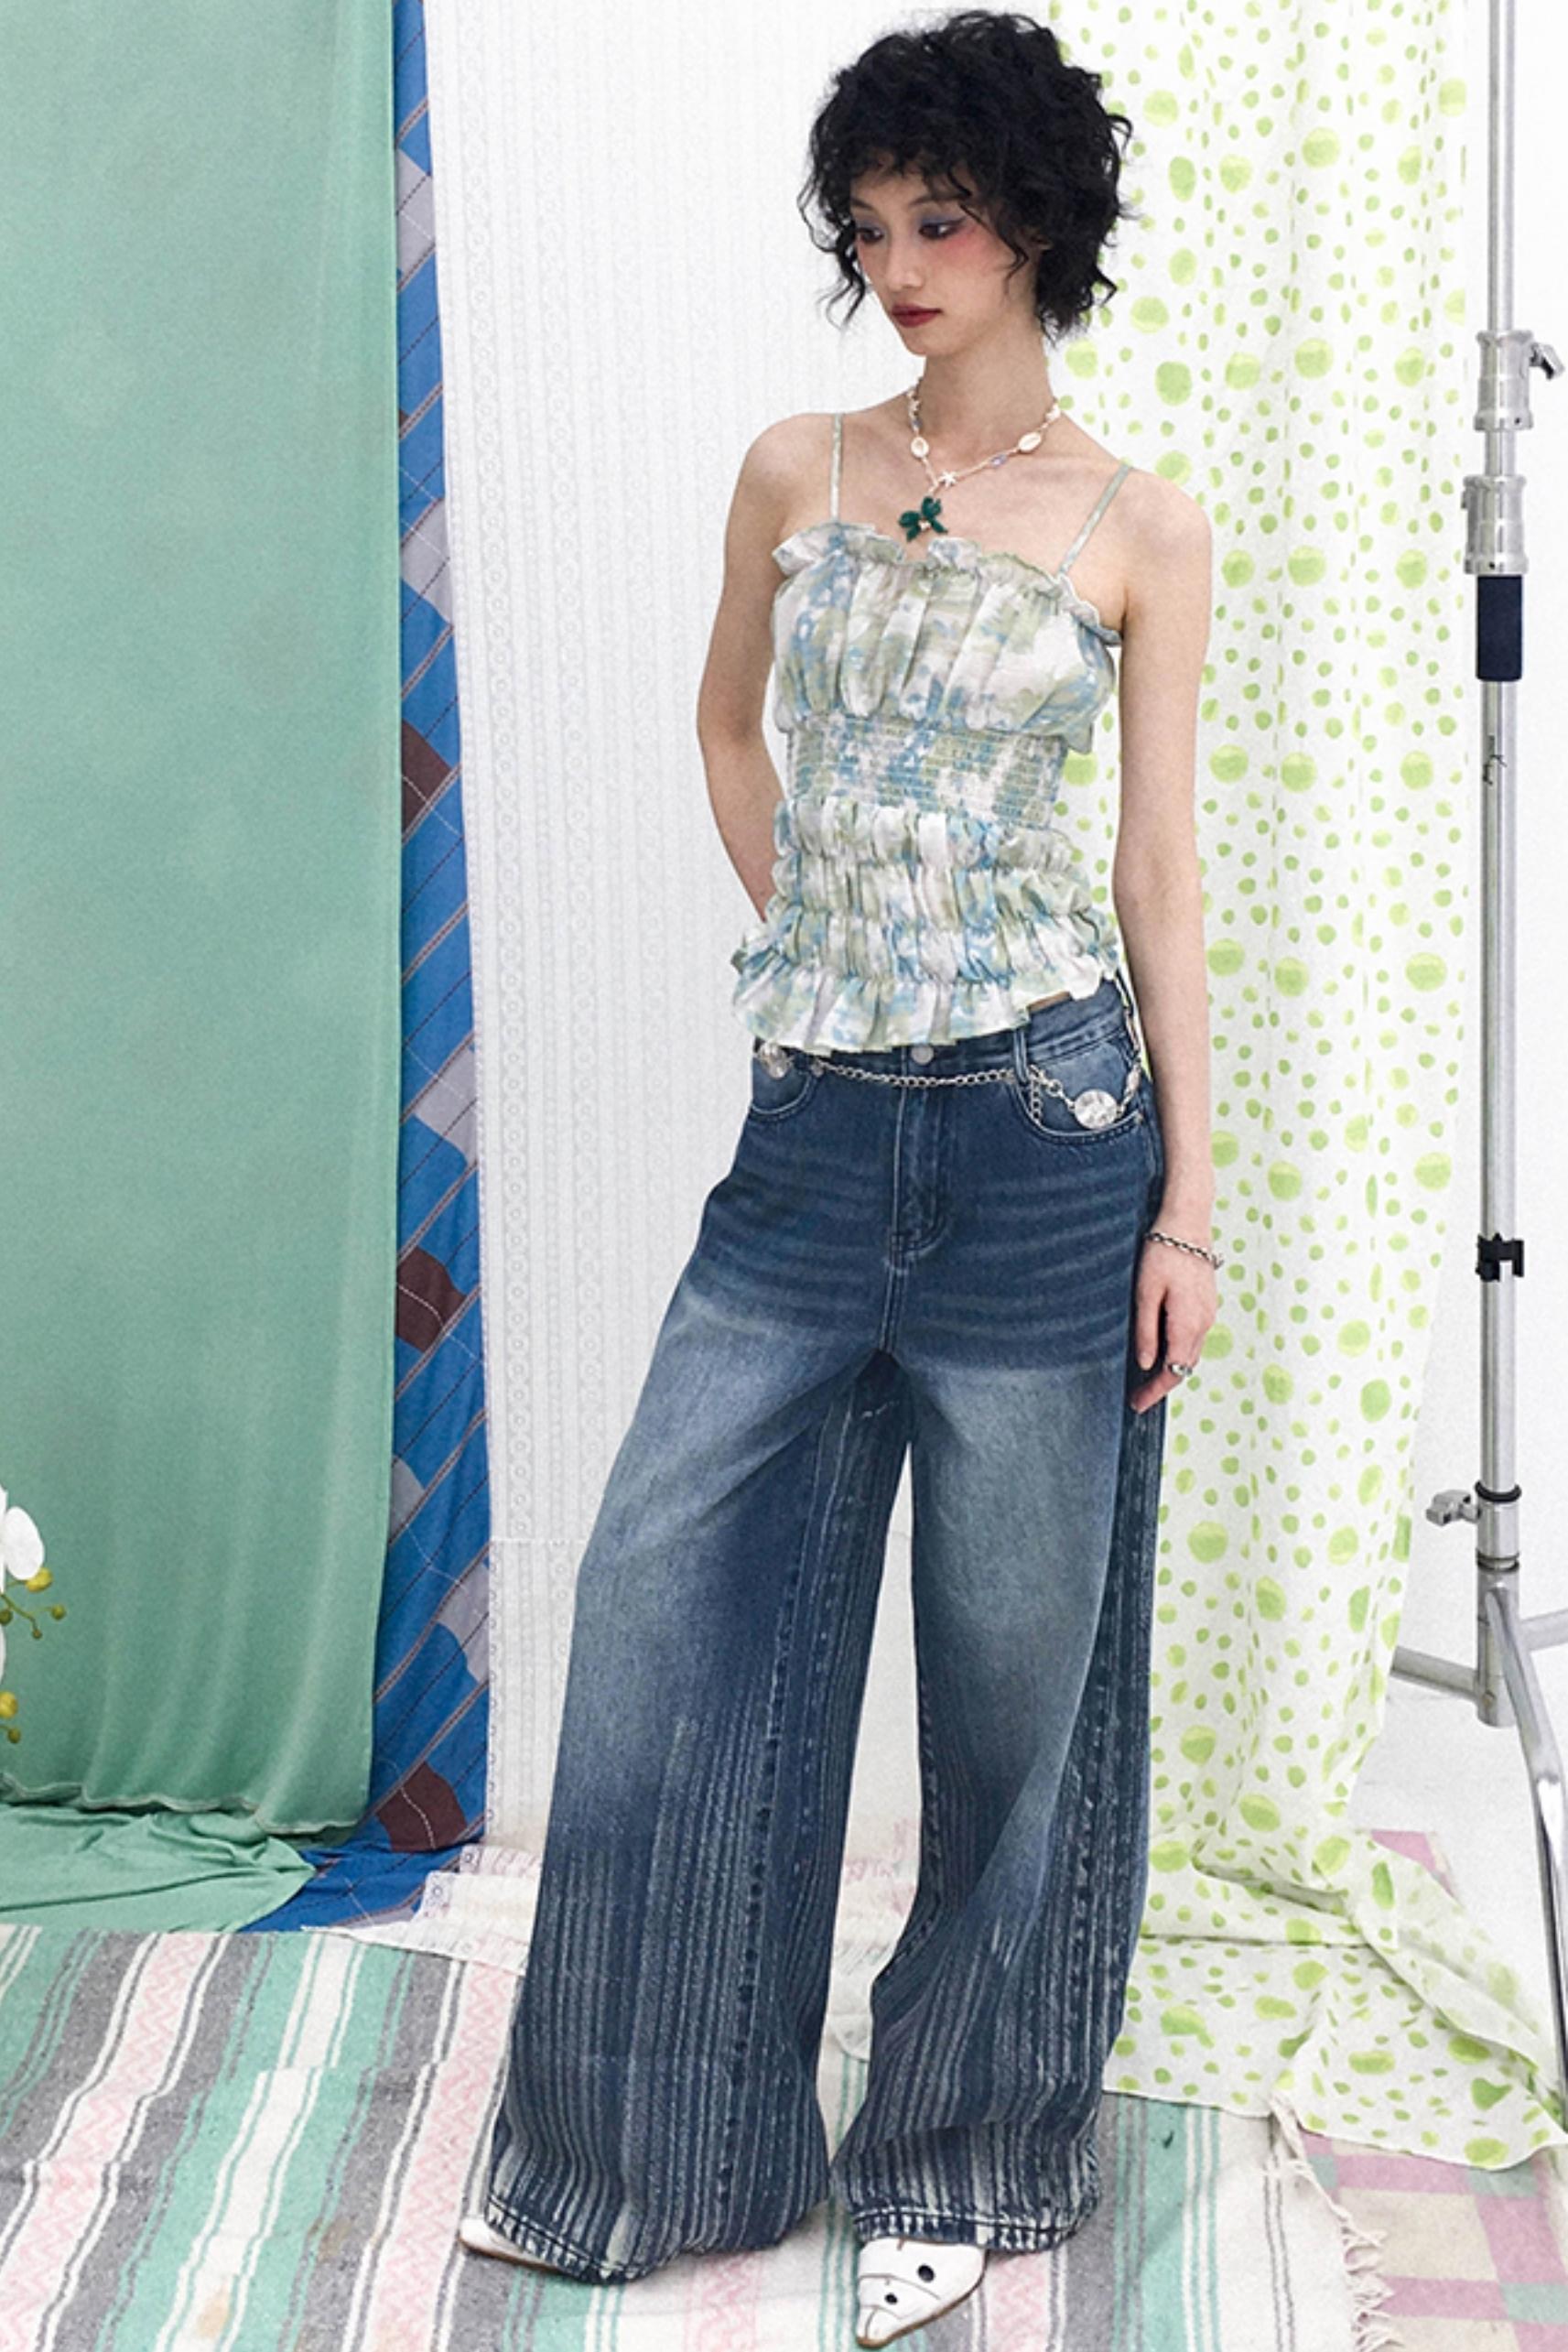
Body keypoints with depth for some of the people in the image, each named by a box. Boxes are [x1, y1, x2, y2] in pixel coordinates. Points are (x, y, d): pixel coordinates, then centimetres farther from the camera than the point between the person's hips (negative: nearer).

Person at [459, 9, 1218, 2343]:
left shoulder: (1138, 528, 1)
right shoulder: (793, 474, 8)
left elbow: (1161, 867, 0)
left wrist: (1188, 1204, -3)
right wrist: (815, 932, 14)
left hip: (1043, 1121, -3)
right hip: (814, 1122, 3)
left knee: (1014, 1665, 6)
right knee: (668, 1611, 4)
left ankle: (964, 2155, 25)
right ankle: (652, 2148, 21)